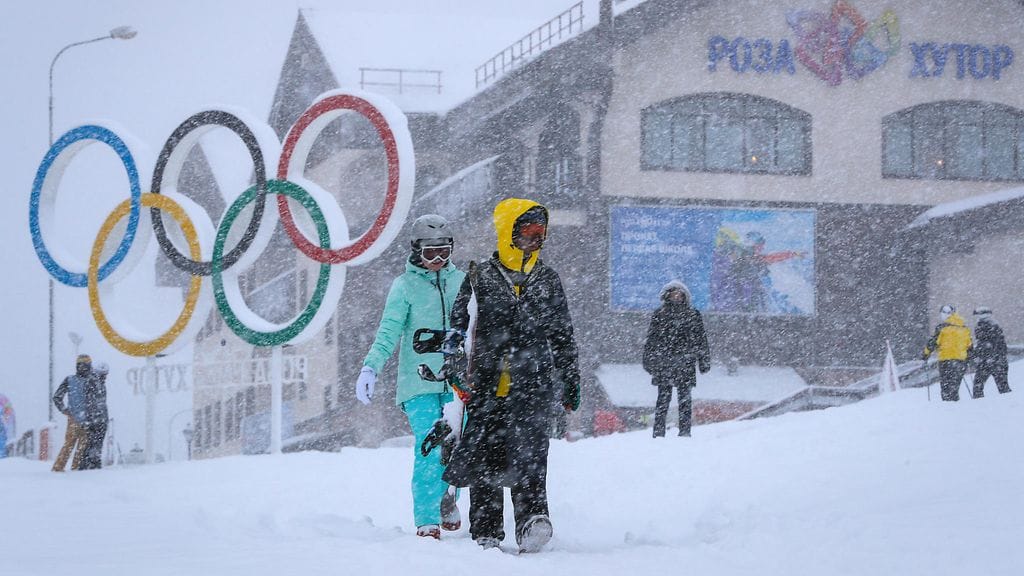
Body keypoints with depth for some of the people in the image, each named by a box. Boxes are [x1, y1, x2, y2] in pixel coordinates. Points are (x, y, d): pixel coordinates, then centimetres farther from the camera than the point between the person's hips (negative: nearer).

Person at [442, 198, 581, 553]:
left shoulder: (547, 282, 13)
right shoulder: (480, 278, 7)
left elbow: (564, 338, 19)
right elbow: (457, 324, 9)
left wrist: (571, 384, 16)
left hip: (533, 388, 0)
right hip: (487, 386, 0)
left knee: (529, 453, -17)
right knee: (485, 459, 1)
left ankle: (532, 518, -29)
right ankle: (486, 533, 8)